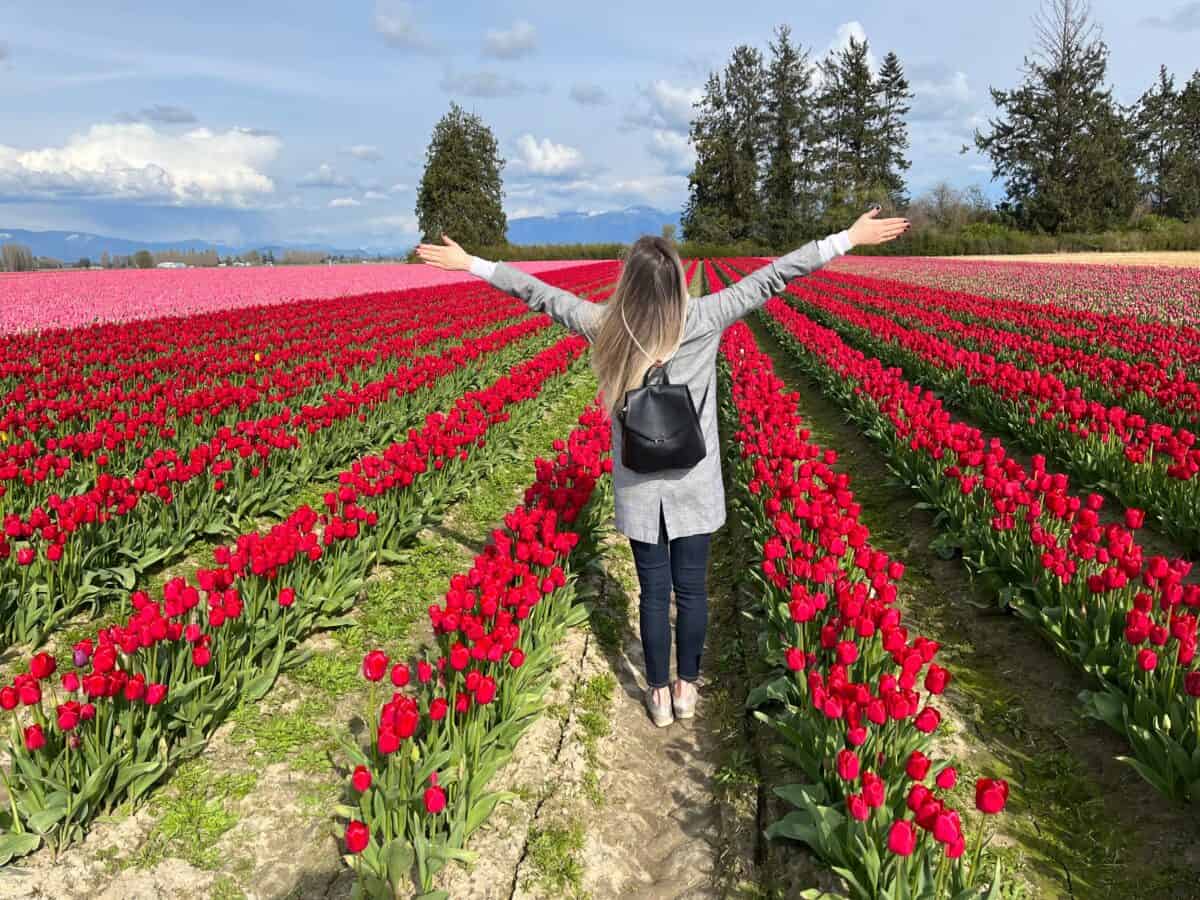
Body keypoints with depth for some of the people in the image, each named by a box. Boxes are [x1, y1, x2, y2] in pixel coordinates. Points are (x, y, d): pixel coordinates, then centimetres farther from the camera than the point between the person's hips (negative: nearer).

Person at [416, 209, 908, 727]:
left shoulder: (606, 328, -11)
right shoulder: (704, 322, -13)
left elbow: (538, 293, -1)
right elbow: (771, 278, -8)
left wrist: (471, 264, 10)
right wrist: (849, 238, -1)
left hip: (639, 489, 1)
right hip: (694, 486, 0)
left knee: (654, 592, 12)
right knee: (691, 588, 14)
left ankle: (659, 694, 26)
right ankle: (686, 688, 29)